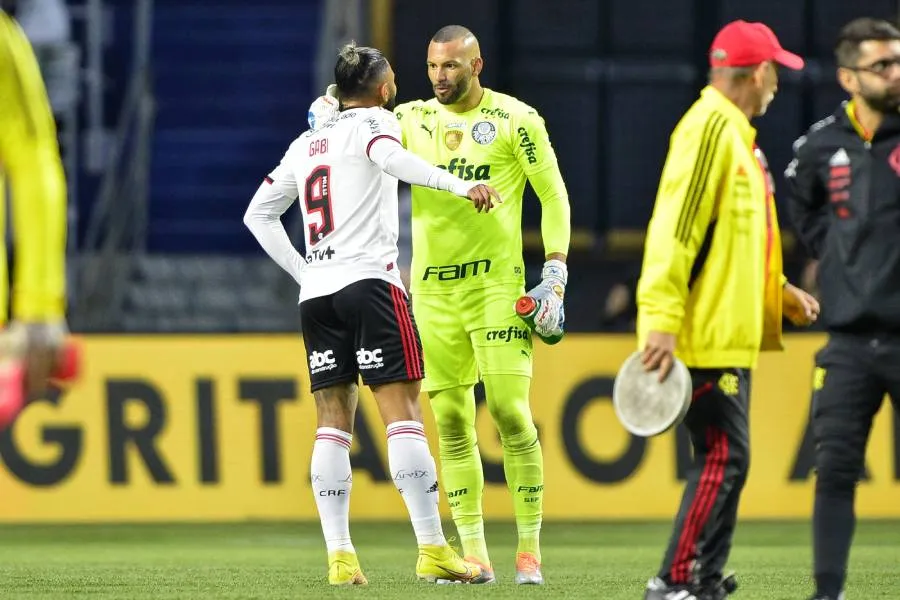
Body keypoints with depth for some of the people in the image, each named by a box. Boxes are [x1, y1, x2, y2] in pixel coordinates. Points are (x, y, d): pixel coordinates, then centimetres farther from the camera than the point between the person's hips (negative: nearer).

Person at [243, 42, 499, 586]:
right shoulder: (373, 121, 3)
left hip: (316, 295, 7)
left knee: (334, 424, 4)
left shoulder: (306, 143, 22)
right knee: (403, 412, -9)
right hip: (369, 281, -6)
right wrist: (462, 185, -32)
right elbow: (391, 157, -21)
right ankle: (432, 549, -15)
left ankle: (340, 556, -2)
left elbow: (259, 214, 25)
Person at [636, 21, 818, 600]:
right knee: (723, 458, -11)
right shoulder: (710, 127, -14)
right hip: (705, 335, -10)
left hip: (730, 335, 10)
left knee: (723, 461, 12)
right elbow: (674, 227, -21)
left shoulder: (736, 134, 19)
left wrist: (782, 293, 20)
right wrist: (662, 320, -26)